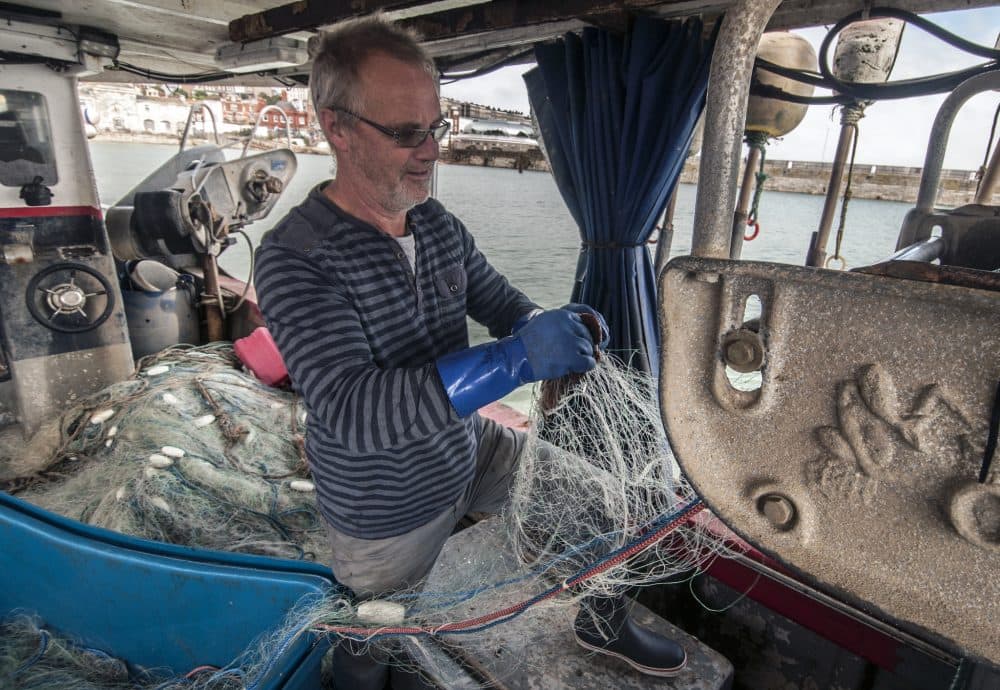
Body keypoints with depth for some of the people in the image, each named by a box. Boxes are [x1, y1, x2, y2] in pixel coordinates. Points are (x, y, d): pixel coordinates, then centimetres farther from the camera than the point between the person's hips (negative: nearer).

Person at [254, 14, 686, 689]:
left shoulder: (440, 224, -5)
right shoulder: (295, 257, -26)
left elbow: (503, 303, 4)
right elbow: (349, 409, -35)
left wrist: (552, 327, -20)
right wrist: (513, 361, -44)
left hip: (470, 450, 6)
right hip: (389, 512, -5)